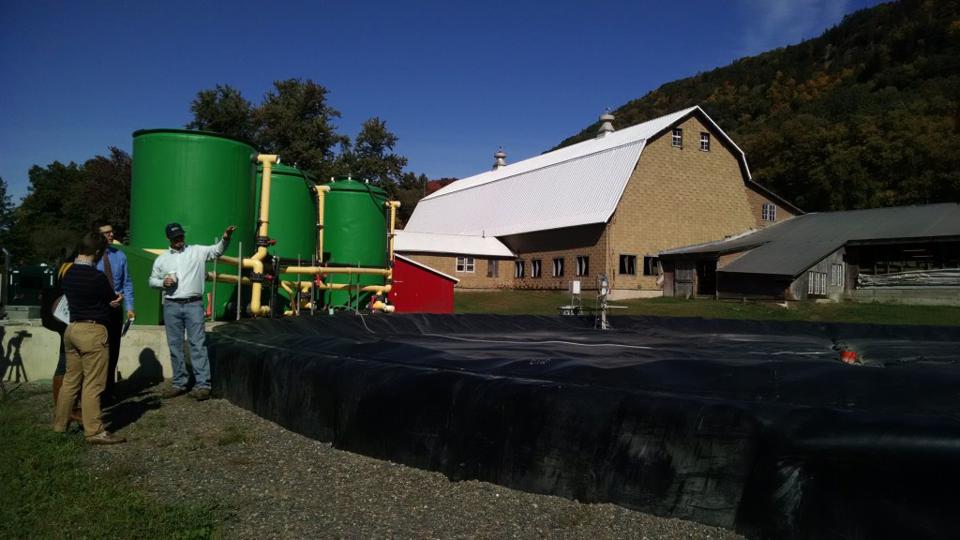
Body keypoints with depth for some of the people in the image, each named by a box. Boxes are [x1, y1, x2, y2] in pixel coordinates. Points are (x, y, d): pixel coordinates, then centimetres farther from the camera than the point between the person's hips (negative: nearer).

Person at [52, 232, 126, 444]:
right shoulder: (97, 277, -17)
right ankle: (94, 431, 0)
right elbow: (113, 301, -3)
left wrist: (109, 299, 9)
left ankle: (60, 423, 27)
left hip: (72, 328, 8)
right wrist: (117, 298, 21)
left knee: (71, 379, 18)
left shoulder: (68, 274, 8)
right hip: (92, 330, -8)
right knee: (92, 384, -4)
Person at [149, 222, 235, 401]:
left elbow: (217, 250, -6)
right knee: (175, 345, 9)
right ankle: (179, 383, 19)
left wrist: (225, 238, -26)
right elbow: (152, 280, 19)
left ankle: (202, 384, -7)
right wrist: (162, 282, -4)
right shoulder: (161, 259, 13)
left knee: (198, 344, -7)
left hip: (193, 304, -3)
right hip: (171, 306, 4)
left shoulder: (197, 251, 4)